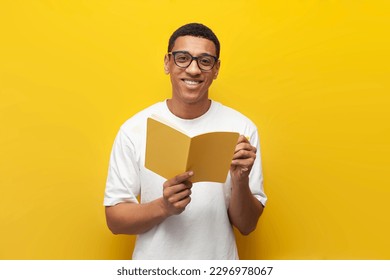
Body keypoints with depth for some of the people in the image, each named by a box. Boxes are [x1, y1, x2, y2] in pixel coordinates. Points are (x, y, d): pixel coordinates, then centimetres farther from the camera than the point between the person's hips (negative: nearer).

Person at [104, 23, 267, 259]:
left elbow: (247, 225, -7)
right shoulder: (135, 129, -12)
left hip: (218, 265, 1)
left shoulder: (242, 129, -11)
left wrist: (240, 181, -25)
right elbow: (115, 219, -9)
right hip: (153, 269, 0)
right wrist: (163, 207, -26)